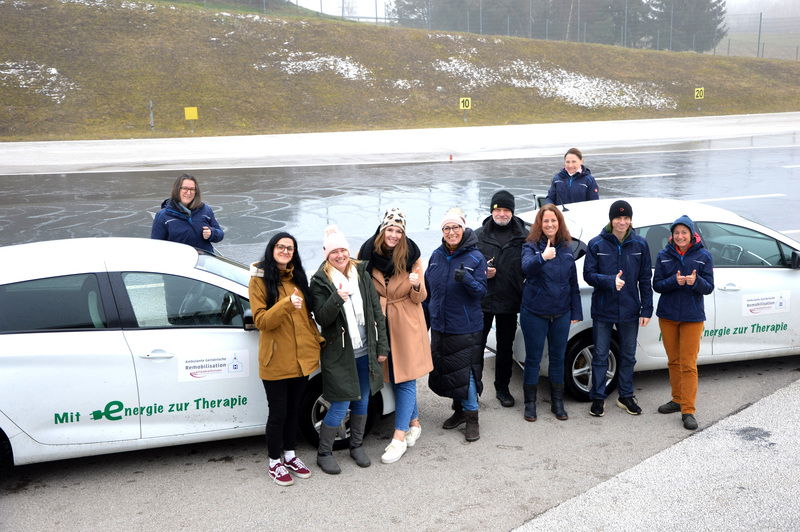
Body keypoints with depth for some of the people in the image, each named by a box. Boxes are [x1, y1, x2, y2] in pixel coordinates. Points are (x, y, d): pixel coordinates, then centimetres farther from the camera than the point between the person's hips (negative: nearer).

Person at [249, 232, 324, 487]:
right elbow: (260, 320, -16)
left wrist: (316, 340, 11)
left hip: (301, 357, 5)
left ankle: (290, 455, 33)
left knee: (293, 409, 17)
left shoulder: (297, 278, 10)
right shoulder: (259, 280, -7)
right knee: (278, 413, 4)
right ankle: (274, 463, 21)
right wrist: (286, 304, -28)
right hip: (276, 360, -5)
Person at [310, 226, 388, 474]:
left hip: (365, 351, 5)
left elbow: (377, 311, 7)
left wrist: (382, 346, 5)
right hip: (339, 354, -4)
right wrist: (337, 299, -32)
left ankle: (357, 446, 35)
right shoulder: (320, 281, -7)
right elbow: (322, 318, -14)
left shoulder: (362, 274, 4)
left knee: (362, 401, 15)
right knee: (340, 407, -3)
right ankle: (324, 453, 17)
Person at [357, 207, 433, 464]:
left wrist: (417, 286, -25)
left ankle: (399, 437, 2)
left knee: (404, 379, -3)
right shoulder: (367, 253, -4)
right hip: (379, 323, 2)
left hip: (406, 324, -2)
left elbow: (419, 298, -3)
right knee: (393, 376, 11)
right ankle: (414, 422, 30)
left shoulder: (412, 256, -6)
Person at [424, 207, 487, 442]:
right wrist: (423, 318, 16)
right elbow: (427, 289, 15)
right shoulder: (436, 256, 6)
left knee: (466, 371, -4)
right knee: (445, 369, 12)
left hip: (465, 328, -5)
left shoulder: (475, 258, -7)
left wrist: (466, 279, -31)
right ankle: (460, 410, 30)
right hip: (439, 326, 5)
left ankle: (471, 417, 10)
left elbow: (481, 291, -12)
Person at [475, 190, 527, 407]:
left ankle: (502, 388, 27)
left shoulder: (524, 236, 0)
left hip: (510, 302, 0)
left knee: (506, 347, 12)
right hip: (482, 300, 0)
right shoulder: (478, 236, 2)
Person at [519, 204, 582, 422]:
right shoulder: (531, 246, -6)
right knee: (533, 358, 5)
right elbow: (527, 268, -28)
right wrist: (542, 257, -48)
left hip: (561, 313, 4)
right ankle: (530, 403, 19)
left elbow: (573, 281, 12)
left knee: (558, 358, 12)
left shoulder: (567, 248, 6)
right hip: (534, 312, -3)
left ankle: (557, 403, 25)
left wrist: (576, 311, 9)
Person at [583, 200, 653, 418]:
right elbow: (588, 274, -7)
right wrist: (610, 281, -24)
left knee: (628, 356, 13)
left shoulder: (640, 244, 0)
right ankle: (598, 398, 17)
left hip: (629, 311, 2)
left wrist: (646, 309, -1)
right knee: (600, 356, 5)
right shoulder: (597, 244, -6)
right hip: (603, 310, -2)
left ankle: (626, 396, 28)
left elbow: (645, 279, 3)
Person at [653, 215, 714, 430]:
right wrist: (674, 281, -21)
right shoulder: (664, 255, 2)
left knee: (688, 364, -5)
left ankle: (688, 411, -3)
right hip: (667, 315, 3)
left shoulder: (703, 256, -3)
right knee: (674, 361, 13)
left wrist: (696, 281, -26)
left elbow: (709, 287, -4)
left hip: (692, 317, -3)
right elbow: (656, 285, -1)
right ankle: (677, 400, 28)